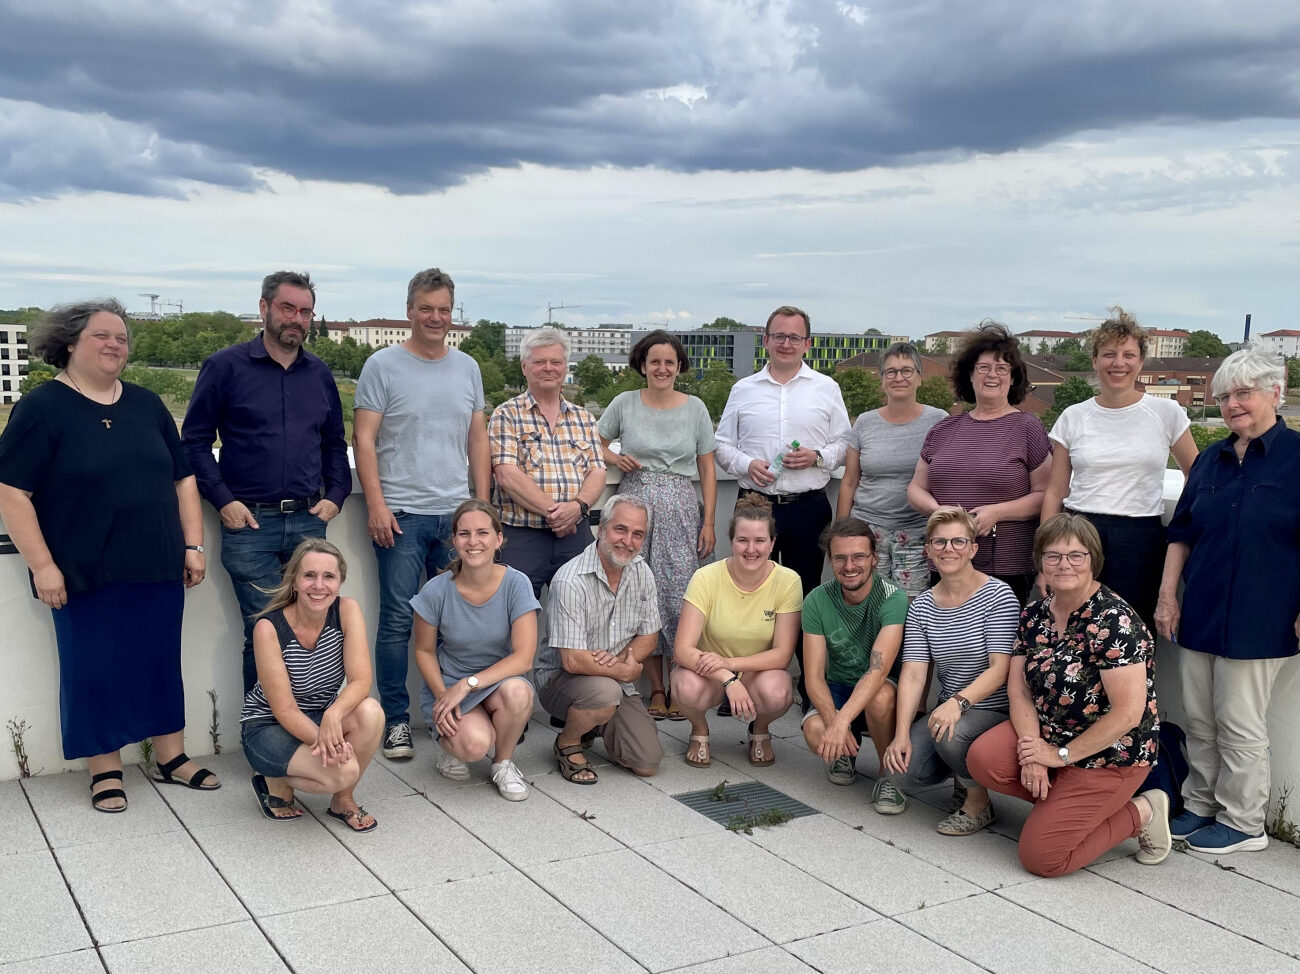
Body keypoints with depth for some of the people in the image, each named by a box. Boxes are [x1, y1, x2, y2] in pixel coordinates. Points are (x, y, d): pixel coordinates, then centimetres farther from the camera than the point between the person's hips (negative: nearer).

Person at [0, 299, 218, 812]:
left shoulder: (146, 405, 11)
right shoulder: (41, 408, -5)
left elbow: (182, 479, 14)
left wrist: (193, 545, 6)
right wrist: (42, 565, -14)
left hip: (158, 570, 5)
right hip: (87, 577, -4)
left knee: (162, 662, 11)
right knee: (93, 668, 5)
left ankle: (171, 757, 24)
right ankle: (105, 769, 19)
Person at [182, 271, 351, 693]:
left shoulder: (319, 374, 14)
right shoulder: (225, 366, 0)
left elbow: (335, 444, 21)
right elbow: (194, 440, 0)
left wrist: (335, 496, 7)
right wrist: (223, 501, -9)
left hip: (308, 521, 4)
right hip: (249, 521, -4)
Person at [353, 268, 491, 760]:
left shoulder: (467, 368, 13)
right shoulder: (383, 366, 0)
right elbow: (364, 440, -4)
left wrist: (482, 504, 9)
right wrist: (376, 506, -11)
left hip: (456, 512, 4)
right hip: (401, 514, -4)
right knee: (398, 620, -1)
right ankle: (396, 719, 8)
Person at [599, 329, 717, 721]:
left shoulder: (695, 407, 6)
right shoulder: (624, 404, 4)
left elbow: (707, 471, 8)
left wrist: (708, 522, 1)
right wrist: (614, 458, -5)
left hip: (680, 512, 0)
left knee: (679, 597, -6)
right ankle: (656, 689, 10)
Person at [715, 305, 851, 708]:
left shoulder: (826, 389, 8)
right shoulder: (743, 389, 10)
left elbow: (844, 444, 8)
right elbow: (723, 444, 11)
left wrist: (817, 456, -10)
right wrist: (746, 464, -7)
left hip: (808, 507, -1)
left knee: (807, 595, 4)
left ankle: (812, 687, 13)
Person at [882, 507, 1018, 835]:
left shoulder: (998, 595, -10)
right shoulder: (921, 607, 5)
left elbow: (1000, 669, -17)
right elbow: (913, 674, -4)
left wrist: (959, 701, -33)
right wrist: (902, 733, -16)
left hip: (996, 711, -5)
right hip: (947, 710, 5)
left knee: (950, 734, -34)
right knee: (903, 770, -16)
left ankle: (979, 803, -4)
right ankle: (963, 768, 17)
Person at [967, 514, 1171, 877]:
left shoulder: (1114, 620, -22)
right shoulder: (1034, 614, 1)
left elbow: (1128, 713, -24)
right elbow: (1018, 687, 0)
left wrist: (1060, 755, -16)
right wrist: (1032, 753, -16)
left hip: (1109, 754, -7)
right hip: (1048, 734, 7)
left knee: (1040, 856, -12)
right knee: (982, 759, -21)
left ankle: (1140, 814, 9)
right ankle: (1061, 800, 4)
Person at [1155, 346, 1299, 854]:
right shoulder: (1211, 459, 10)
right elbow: (1182, 533, 14)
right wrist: (1167, 596, 9)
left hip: (1258, 618, -5)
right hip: (1199, 614, 5)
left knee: (1239, 724, 3)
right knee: (1199, 721, 12)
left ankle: (1243, 824, 18)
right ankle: (1200, 807, 27)